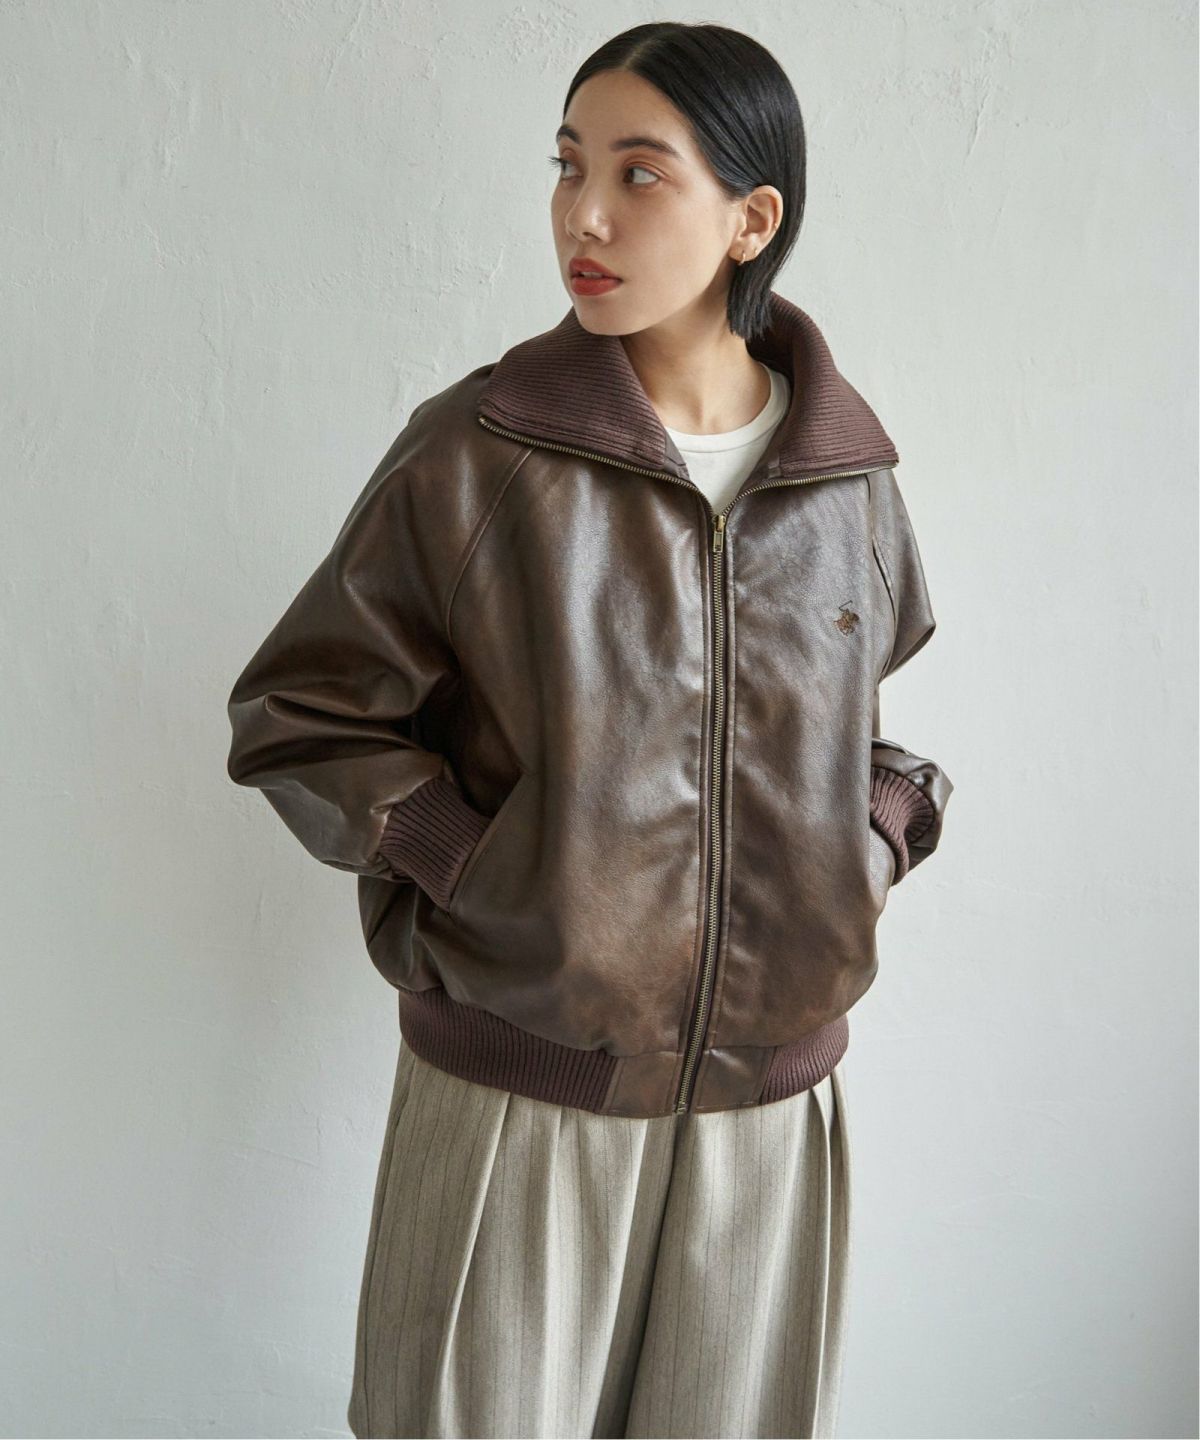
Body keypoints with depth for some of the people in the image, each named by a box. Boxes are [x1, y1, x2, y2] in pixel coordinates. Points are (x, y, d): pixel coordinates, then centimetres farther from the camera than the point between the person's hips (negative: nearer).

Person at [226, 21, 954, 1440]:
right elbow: (295, 710, -4)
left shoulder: (849, 475, 0)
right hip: (519, 1093, -2)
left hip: (770, 1093, 3)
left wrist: (868, 854, 2)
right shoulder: (475, 450, -10)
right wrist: (476, 870, -12)